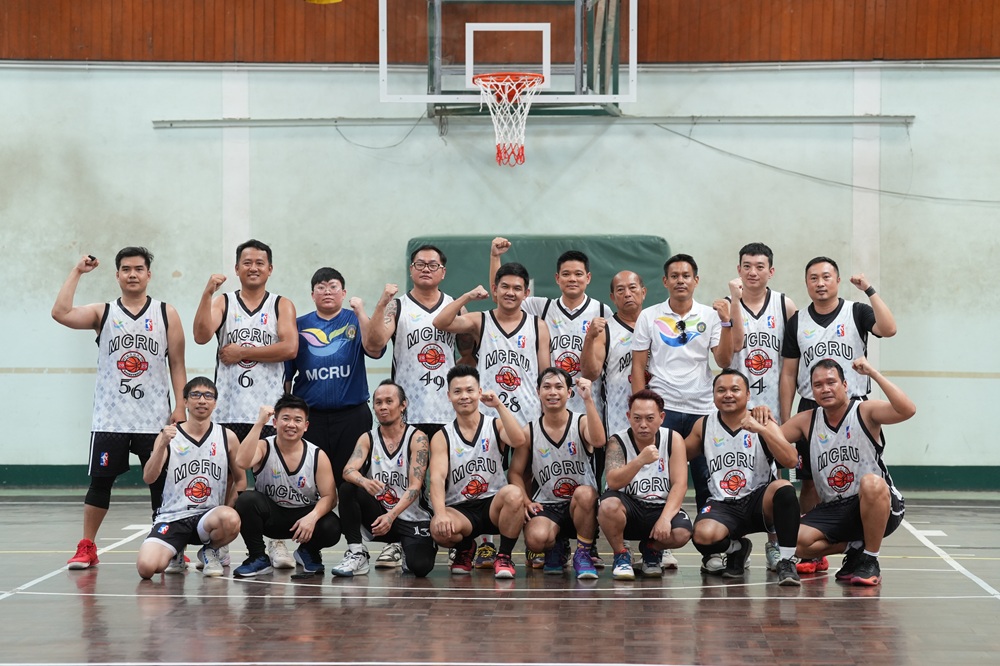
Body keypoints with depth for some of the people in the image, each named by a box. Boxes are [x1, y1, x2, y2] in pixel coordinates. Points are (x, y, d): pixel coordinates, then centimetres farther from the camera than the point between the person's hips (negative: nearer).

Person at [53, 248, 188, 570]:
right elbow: (61, 313, -13)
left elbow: (177, 364, 4)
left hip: (155, 418, 0)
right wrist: (77, 272, -9)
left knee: (162, 483, 3)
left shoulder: (166, 314, 5)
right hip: (109, 418, 0)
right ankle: (86, 548, 12)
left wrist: (180, 407, -4)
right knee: (100, 481, 2)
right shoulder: (102, 313, 4)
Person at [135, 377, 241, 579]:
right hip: (172, 517, 0)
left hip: (208, 516, 0)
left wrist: (228, 510, 4)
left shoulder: (226, 437, 3)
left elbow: (240, 479, 14)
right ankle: (175, 553, 13)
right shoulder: (168, 436, 0)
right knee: (146, 567, -26)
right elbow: (148, 478, -11)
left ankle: (210, 551, 0)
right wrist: (163, 445, -25)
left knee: (230, 520, -37)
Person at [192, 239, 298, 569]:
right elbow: (202, 336, -9)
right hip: (228, 406, 1)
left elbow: (289, 347, -8)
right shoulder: (222, 302, 8)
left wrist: (243, 351, -9)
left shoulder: (282, 305, 7)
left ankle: (278, 543, 7)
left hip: (269, 406, 0)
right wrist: (207, 294, -18)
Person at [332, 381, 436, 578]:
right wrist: (364, 481, -40)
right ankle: (356, 554, -14)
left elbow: (415, 486, -16)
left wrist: (391, 516, -31)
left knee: (420, 567, -27)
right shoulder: (367, 439, 2)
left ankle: (406, 551, 11)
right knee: (348, 489, -23)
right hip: (379, 513, 3)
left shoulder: (417, 438, -8)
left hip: (412, 519, -3)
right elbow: (348, 471, -15)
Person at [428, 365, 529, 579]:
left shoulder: (496, 426, 5)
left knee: (514, 494, -34)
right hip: (459, 510, 0)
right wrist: (440, 513, -29)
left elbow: (520, 441, -18)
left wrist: (499, 405, -19)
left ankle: (504, 557, -11)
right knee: (439, 528, -33)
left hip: (494, 505, 0)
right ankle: (465, 549, 7)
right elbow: (437, 479, -11)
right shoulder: (442, 437, 3)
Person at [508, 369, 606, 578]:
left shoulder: (581, 422, -2)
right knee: (535, 539, -32)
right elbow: (515, 472, 7)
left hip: (582, 505, -1)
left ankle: (583, 554, -13)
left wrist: (588, 400, -30)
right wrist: (526, 502, -10)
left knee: (585, 494, -38)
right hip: (547, 504, 1)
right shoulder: (529, 432, 3)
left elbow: (598, 441, -26)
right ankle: (556, 547, 10)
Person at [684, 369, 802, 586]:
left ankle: (786, 562, -21)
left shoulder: (764, 424, -2)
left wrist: (761, 429, -26)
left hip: (759, 500, -1)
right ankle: (736, 549, 8)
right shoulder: (704, 426, 6)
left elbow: (791, 460, -17)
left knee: (783, 488, -35)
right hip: (723, 504, 1)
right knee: (703, 536, -31)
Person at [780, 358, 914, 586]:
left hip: (878, 507, -4)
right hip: (832, 510, 4)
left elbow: (907, 410, -26)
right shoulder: (806, 421, 5)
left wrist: (872, 373, -26)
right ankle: (854, 548, 7)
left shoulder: (865, 411, -9)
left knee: (871, 483, -38)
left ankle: (870, 561, -17)